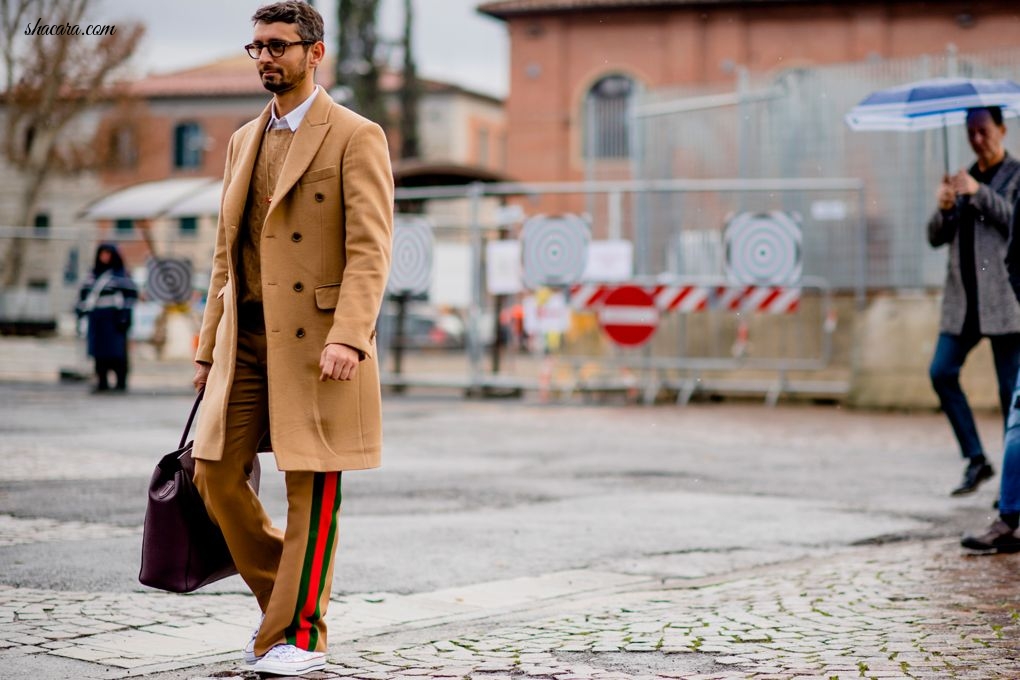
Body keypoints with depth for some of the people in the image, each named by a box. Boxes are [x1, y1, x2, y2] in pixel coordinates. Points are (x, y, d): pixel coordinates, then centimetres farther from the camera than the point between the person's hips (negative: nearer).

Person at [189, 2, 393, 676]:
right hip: (247, 336, 7)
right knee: (217, 474, 2)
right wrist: (208, 348, 17)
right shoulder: (245, 141, 17)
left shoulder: (357, 137, -4)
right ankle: (286, 592, 23)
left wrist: (348, 337, -25)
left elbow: (370, 250, -12)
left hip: (317, 338, -6)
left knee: (312, 491, -1)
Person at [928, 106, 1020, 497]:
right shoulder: (964, 179, 19)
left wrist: (978, 192, -20)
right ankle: (976, 460, 2)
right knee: (942, 372, -8)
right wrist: (944, 208, -6)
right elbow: (936, 238, 14)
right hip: (963, 299, 5)